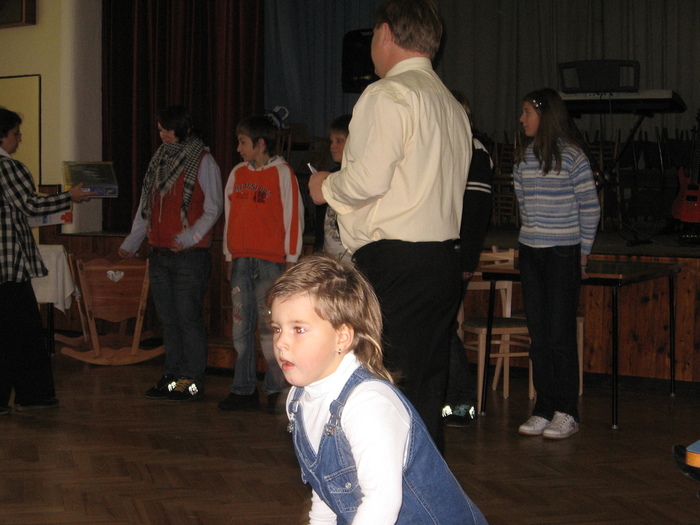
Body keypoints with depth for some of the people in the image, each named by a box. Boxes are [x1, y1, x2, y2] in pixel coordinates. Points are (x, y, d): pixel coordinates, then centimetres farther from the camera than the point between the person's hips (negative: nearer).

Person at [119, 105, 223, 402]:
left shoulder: (203, 161, -3)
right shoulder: (159, 160, 17)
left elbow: (213, 208, -7)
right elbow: (145, 207, 22)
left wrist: (189, 237, -20)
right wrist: (131, 242, 15)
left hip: (189, 255, -6)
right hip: (159, 253, 7)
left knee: (189, 319, -6)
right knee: (168, 319, 9)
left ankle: (192, 381, -1)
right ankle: (173, 378, 15)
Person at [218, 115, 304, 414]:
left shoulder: (282, 173, -1)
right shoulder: (237, 174, 15)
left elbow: (293, 216, -3)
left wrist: (291, 260, -6)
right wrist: (229, 258, 17)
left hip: (270, 261, -5)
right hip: (241, 261, 5)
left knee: (270, 326, -7)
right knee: (241, 327, 5)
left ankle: (276, 390, 0)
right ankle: (244, 390, 11)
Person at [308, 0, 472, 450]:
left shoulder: (388, 94, -9)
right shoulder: (452, 104, 18)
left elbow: (368, 180, -17)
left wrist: (326, 186, 2)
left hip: (393, 261, -9)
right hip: (445, 257, 9)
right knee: (426, 392, 12)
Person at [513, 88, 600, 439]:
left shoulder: (571, 156, -6)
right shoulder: (523, 156, 10)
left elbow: (590, 207, -3)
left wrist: (583, 250, -2)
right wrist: (531, 234, 11)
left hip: (563, 252, -6)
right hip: (531, 252, 6)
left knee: (561, 333, -5)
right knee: (538, 334, 6)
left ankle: (566, 413, 2)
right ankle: (544, 409, 12)